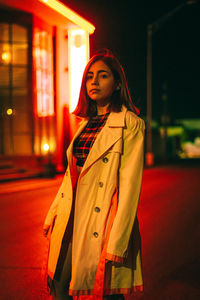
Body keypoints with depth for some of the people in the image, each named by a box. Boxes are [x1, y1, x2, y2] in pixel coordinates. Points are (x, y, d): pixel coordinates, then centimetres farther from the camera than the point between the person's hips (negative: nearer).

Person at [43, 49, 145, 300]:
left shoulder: (130, 124, -7)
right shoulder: (87, 123, 15)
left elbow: (130, 184, -13)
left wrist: (118, 240, -18)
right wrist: (53, 216, 14)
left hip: (103, 217, -7)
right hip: (72, 215, 7)